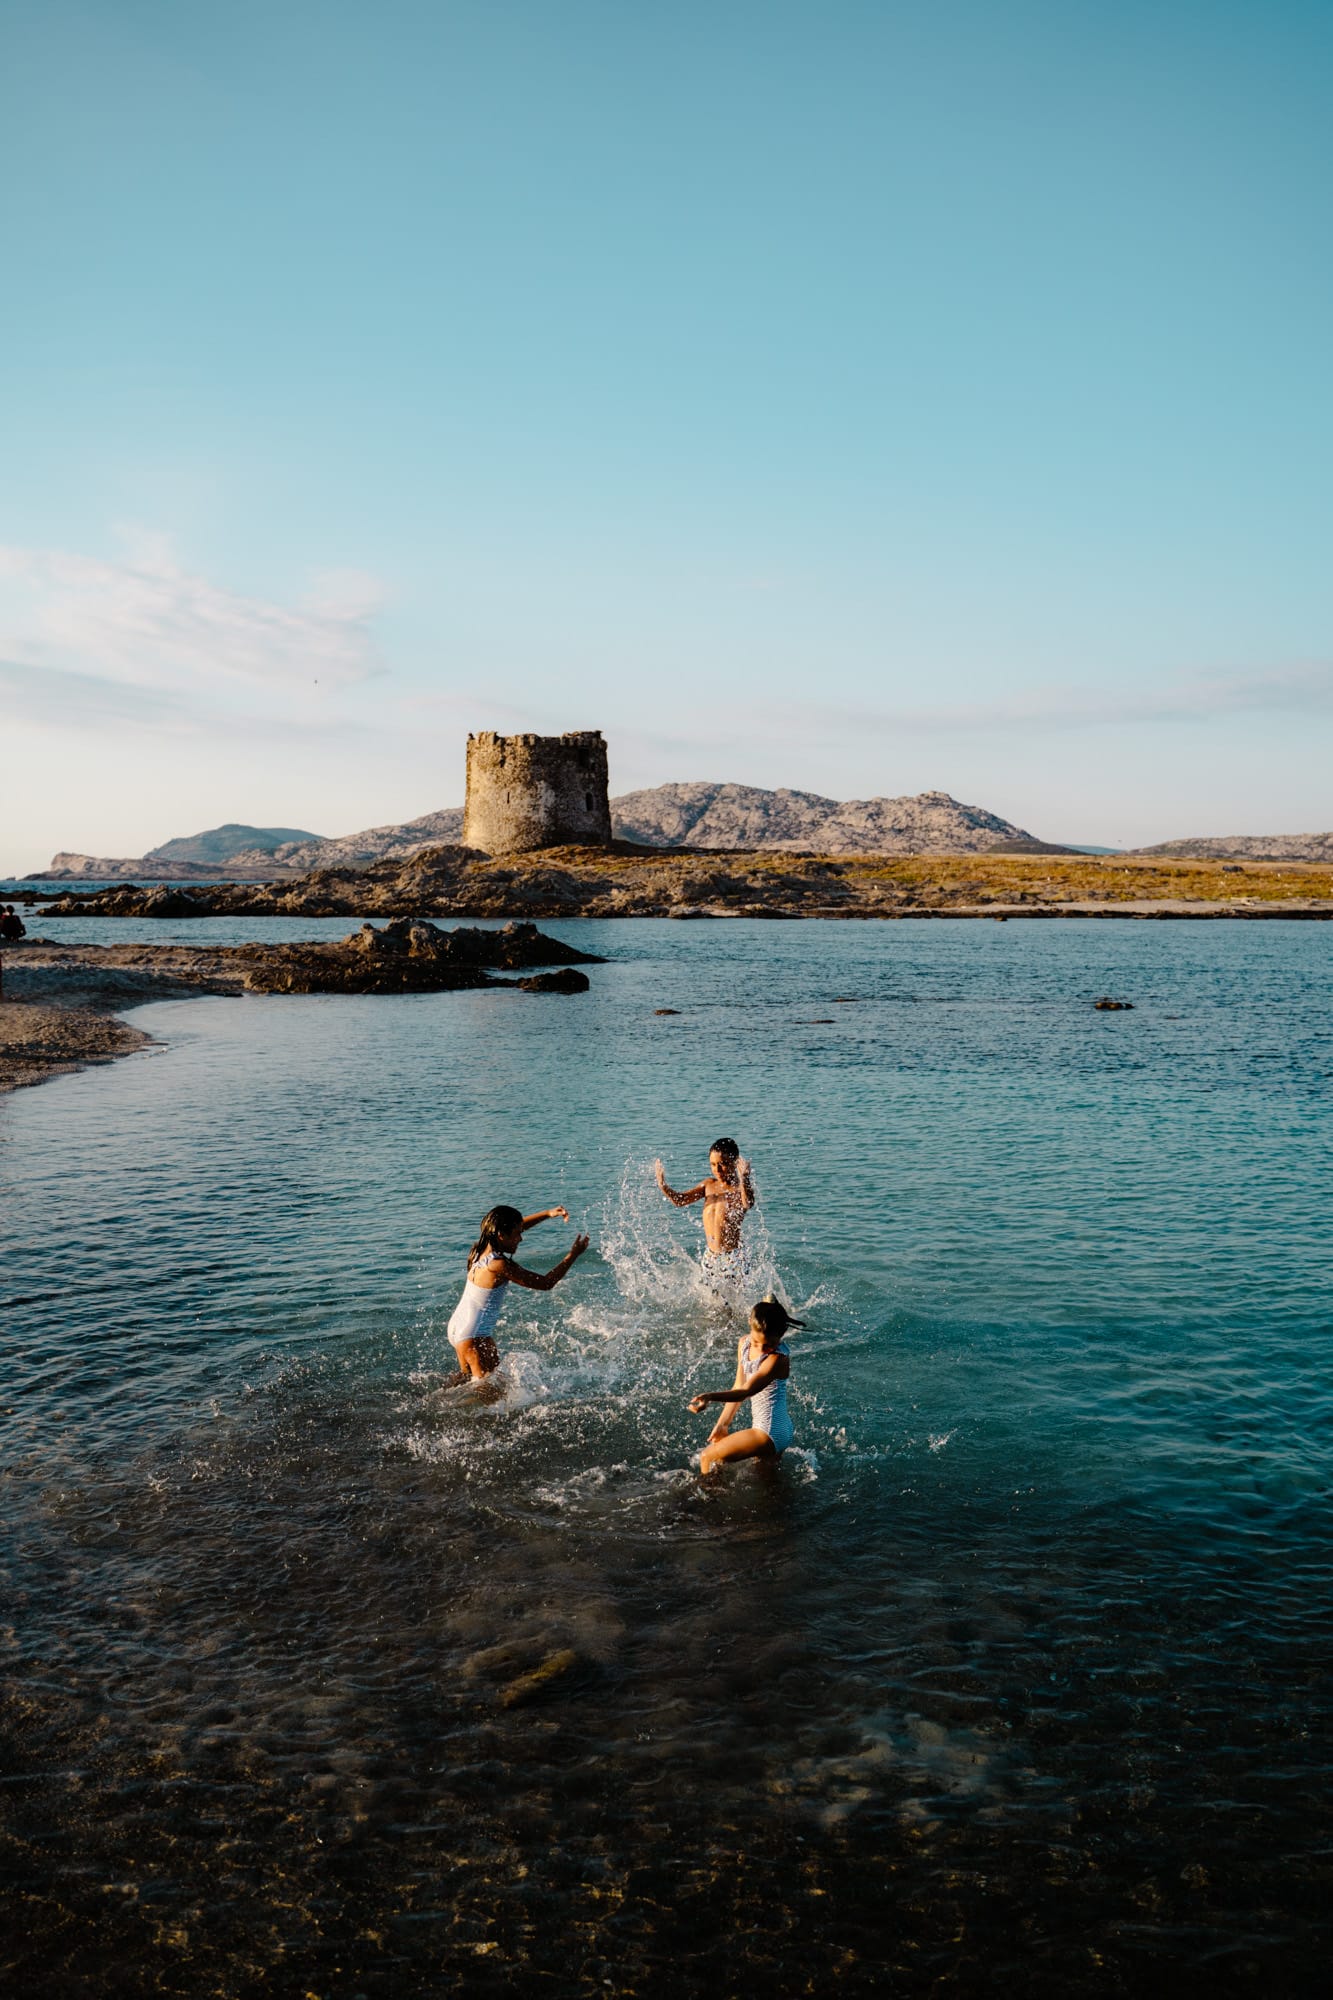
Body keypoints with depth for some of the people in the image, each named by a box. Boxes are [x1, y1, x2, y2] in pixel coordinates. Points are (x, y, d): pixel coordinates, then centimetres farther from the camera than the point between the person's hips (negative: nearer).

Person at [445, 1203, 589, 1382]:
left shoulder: (481, 1249, -1)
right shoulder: (500, 1265, -25)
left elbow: (517, 1226, 17)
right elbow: (546, 1283, -18)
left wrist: (548, 1213, 9)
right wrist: (573, 1254, -12)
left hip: (457, 1327, 9)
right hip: (475, 1336, -9)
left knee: (467, 1379, 25)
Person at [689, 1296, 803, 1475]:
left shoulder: (778, 1358, -25)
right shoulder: (745, 1343, -1)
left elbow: (746, 1391, -34)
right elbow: (739, 1386, 8)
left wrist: (710, 1396, -51)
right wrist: (723, 1423, 9)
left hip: (771, 1432, -9)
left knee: (708, 1457, -4)